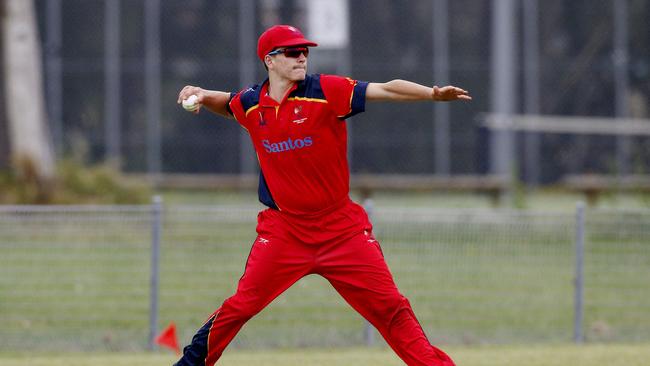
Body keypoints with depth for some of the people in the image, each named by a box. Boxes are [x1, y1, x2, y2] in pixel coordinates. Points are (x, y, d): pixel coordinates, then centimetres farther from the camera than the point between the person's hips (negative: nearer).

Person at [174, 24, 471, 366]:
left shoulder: (325, 91, -11)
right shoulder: (250, 104, 0)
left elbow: (384, 90, -22)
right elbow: (224, 103, 24)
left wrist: (432, 94, -37)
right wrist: (200, 95, 3)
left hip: (341, 227, -1)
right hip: (283, 229, 1)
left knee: (389, 307, -4)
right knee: (240, 306, -3)